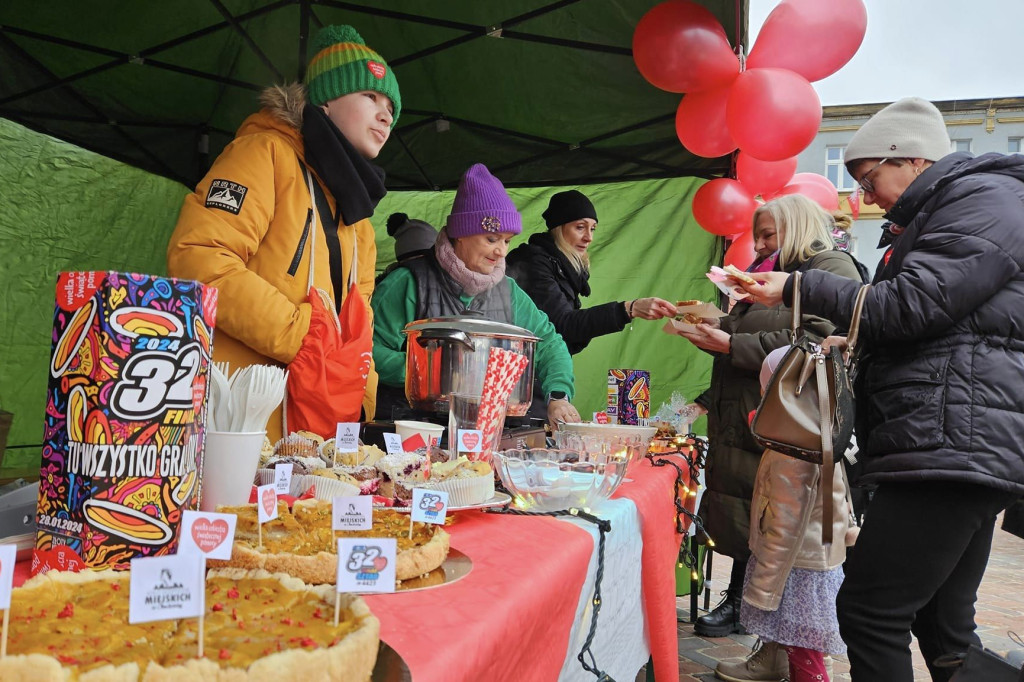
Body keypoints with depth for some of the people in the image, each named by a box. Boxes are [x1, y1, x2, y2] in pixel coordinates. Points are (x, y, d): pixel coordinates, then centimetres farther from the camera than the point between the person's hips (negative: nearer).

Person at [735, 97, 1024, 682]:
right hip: (959, 452, 11)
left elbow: (904, 307, -17)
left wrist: (798, 289, -7)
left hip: (950, 444, -11)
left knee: (870, 612, -10)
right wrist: (857, 345, 21)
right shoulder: (944, 211, 24)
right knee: (942, 623, 15)